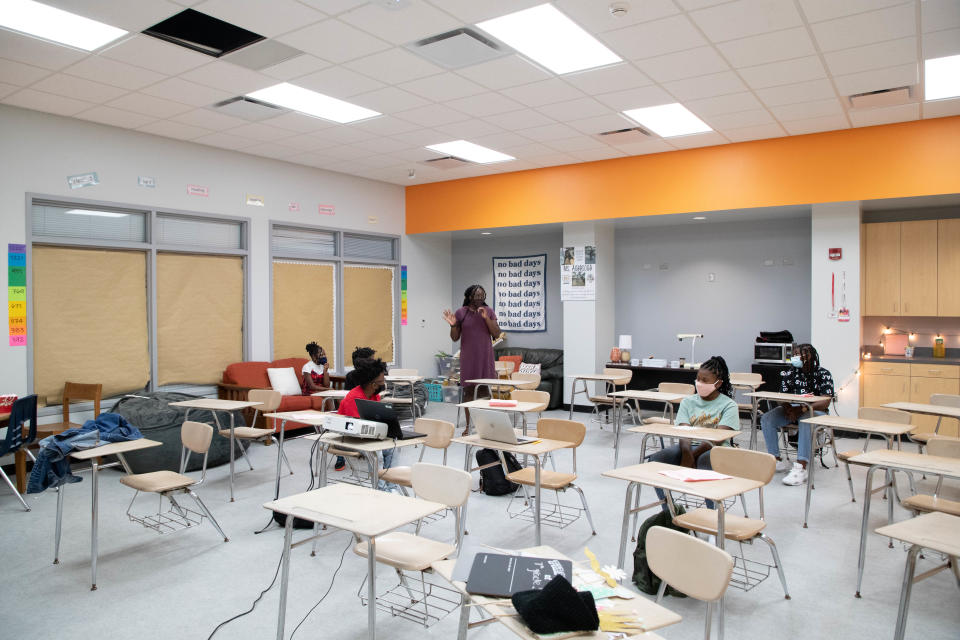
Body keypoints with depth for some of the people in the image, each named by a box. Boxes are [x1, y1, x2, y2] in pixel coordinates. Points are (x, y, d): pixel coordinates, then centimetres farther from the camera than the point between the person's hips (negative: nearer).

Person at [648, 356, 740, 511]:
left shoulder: (728, 405, 1)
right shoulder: (688, 402, 13)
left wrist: (693, 456, -22)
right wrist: (686, 453, -23)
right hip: (689, 447, 4)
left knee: (704, 460, -39)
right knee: (656, 459, -23)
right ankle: (668, 512, -10)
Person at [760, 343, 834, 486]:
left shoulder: (823, 374, -6)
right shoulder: (790, 373, 5)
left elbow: (825, 403, -16)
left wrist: (802, 409, -28)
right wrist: (789, 410, -22)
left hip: (814, 411, -4)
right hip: (791, 409, 5)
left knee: (805, 422, -39)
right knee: (766, 419, -19)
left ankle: (801, 468, -43)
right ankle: (776, 460, -14)